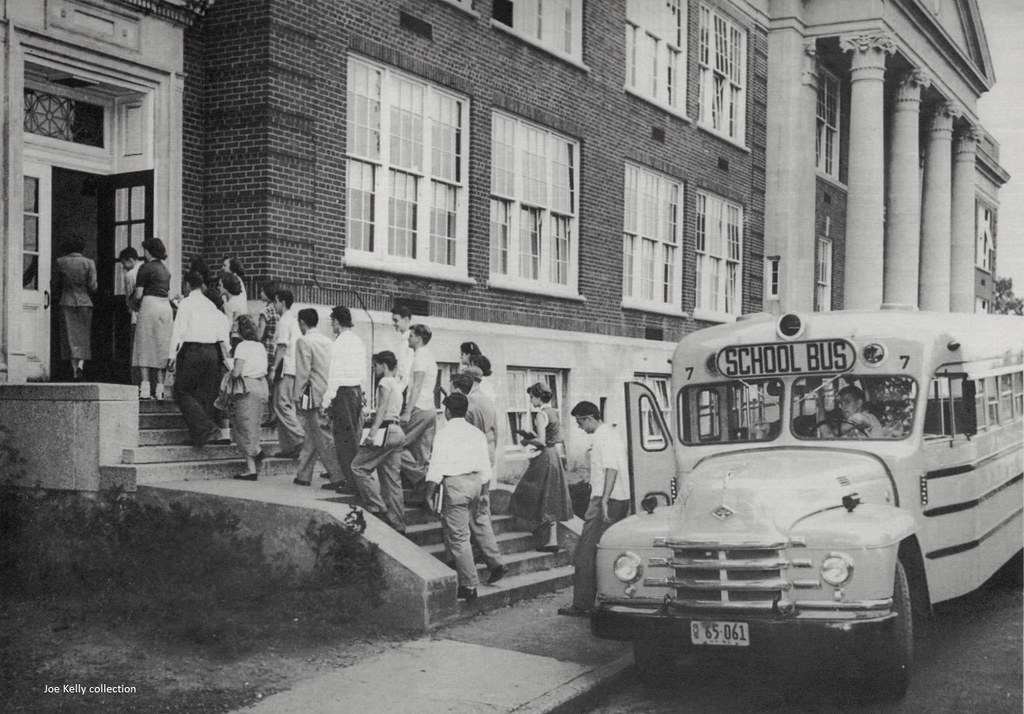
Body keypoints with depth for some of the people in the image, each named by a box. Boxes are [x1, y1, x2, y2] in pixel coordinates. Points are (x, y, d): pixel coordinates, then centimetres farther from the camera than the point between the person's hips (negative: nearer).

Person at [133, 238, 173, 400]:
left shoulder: (145, 268, -4)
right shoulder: (164, 269, 18)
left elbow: (138, 295, -7)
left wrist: (136, 303, 14)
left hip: (150, 305, -7)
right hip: (166, 307, 7)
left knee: (145, 348, -5)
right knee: (162, 348, 7)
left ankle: (145, 388, -12)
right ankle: (160, 389, 5)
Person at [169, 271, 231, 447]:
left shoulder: (186, 303, -1)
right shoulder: (211, 306, 16)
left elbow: (179, 329, -8)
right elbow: (222, 329, 13)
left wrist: (173, 355, -9)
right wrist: (225, 355, 15)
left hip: (191, 350, -6)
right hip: (211, 352, 6)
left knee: (182, 392, -1)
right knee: (206, 394, 9)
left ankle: (207, 428, -16)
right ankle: (199, 435, 8)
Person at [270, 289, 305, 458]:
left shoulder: (284, 321, -9)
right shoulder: (293, 320, 19)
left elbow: (282, 348, -15)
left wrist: (274, 368, -14)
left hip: (286, 368, -9)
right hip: (295, 368, 9)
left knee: (282, 405, -10)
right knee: (286, 406, 10)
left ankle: (301, 438, -18)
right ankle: (288, 447, 9)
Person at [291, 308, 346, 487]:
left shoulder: (304, 341, -10)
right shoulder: (327, 340, 10)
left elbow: (303, 372, -13)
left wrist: (296, 396, -7)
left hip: (314, 396, -7)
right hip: (328, 394, 7)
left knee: (324, 438, -5)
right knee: (311, 435, 15)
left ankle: (339, 477, -7)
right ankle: (303, 475, 22)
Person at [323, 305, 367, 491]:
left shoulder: (340, 343, -12)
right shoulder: (358, 342, 13)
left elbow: (335, 374, -16)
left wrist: (327, 400, -12)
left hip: (343, 392, -8)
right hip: (357, 391, 8)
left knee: (345, 440, -5)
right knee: (353, 437, 11)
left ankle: (353, 481, -6)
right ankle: (347, 478, 15)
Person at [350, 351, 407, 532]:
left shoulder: (385, 382, -6)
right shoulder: (396, 384, 21)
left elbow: (382, 408, -16)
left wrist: (373, 431, -24)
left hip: (387, 430, -9)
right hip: (398, 432, 9)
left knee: (359, 466, -4)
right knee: (392, 478, 9)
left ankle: (377, 508, -8)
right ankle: (397, 523, 9)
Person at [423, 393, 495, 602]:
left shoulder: (444, 434, -7)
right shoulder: (477, 433, 11)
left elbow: (436, 467, -11)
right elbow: (486, 468, 11)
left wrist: (429, 495, -7)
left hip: (455, 483, -7)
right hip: (475, 482, 7)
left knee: (458, 537, -2)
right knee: (460, 532, 21)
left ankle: (469, 586, -1)